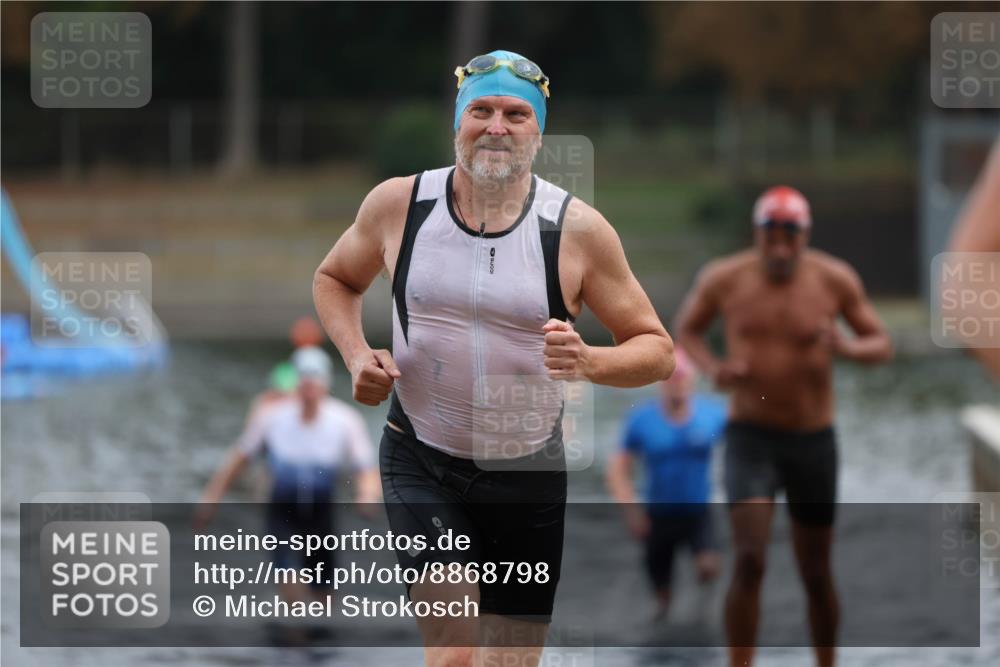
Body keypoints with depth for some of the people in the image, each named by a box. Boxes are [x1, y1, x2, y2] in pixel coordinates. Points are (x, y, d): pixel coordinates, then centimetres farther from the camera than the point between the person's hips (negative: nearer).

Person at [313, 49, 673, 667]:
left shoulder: (578, 229, -8)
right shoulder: (398, 204, -4)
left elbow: (657, 350, -2)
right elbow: (334, 278, 16)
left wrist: (589, 362, -24)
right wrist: (356, 354, -3)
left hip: (529, 474, 1)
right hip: (422, 463, -1)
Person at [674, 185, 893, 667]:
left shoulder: (835, 280, -7)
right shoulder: (724, 279, -7)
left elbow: (882, 345, 1)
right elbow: (686, 329, 9)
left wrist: (848, 347, -23)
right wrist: (713, 369, -13)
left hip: (814, 441, 1)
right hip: (750, 437, -1)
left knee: (816, 574, 11)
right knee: (749, 562, -18)